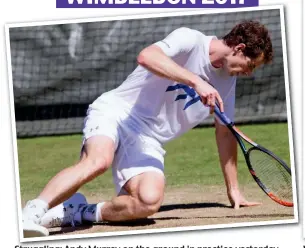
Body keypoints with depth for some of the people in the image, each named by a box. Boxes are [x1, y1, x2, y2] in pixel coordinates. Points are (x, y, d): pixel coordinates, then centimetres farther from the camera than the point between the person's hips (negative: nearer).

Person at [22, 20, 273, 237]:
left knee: (150, 201, -25)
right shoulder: (191, 40, -11)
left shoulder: (227, 80, 12)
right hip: (115, 112, -6)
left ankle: (76, 213, -12)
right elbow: (146, 57, -30)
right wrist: (196, 81, -36)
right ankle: (31, 212, -37)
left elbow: (224, 132, 21)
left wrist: (233, 189, 21)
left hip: (149, 140, 6)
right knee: (98, 161, -39)